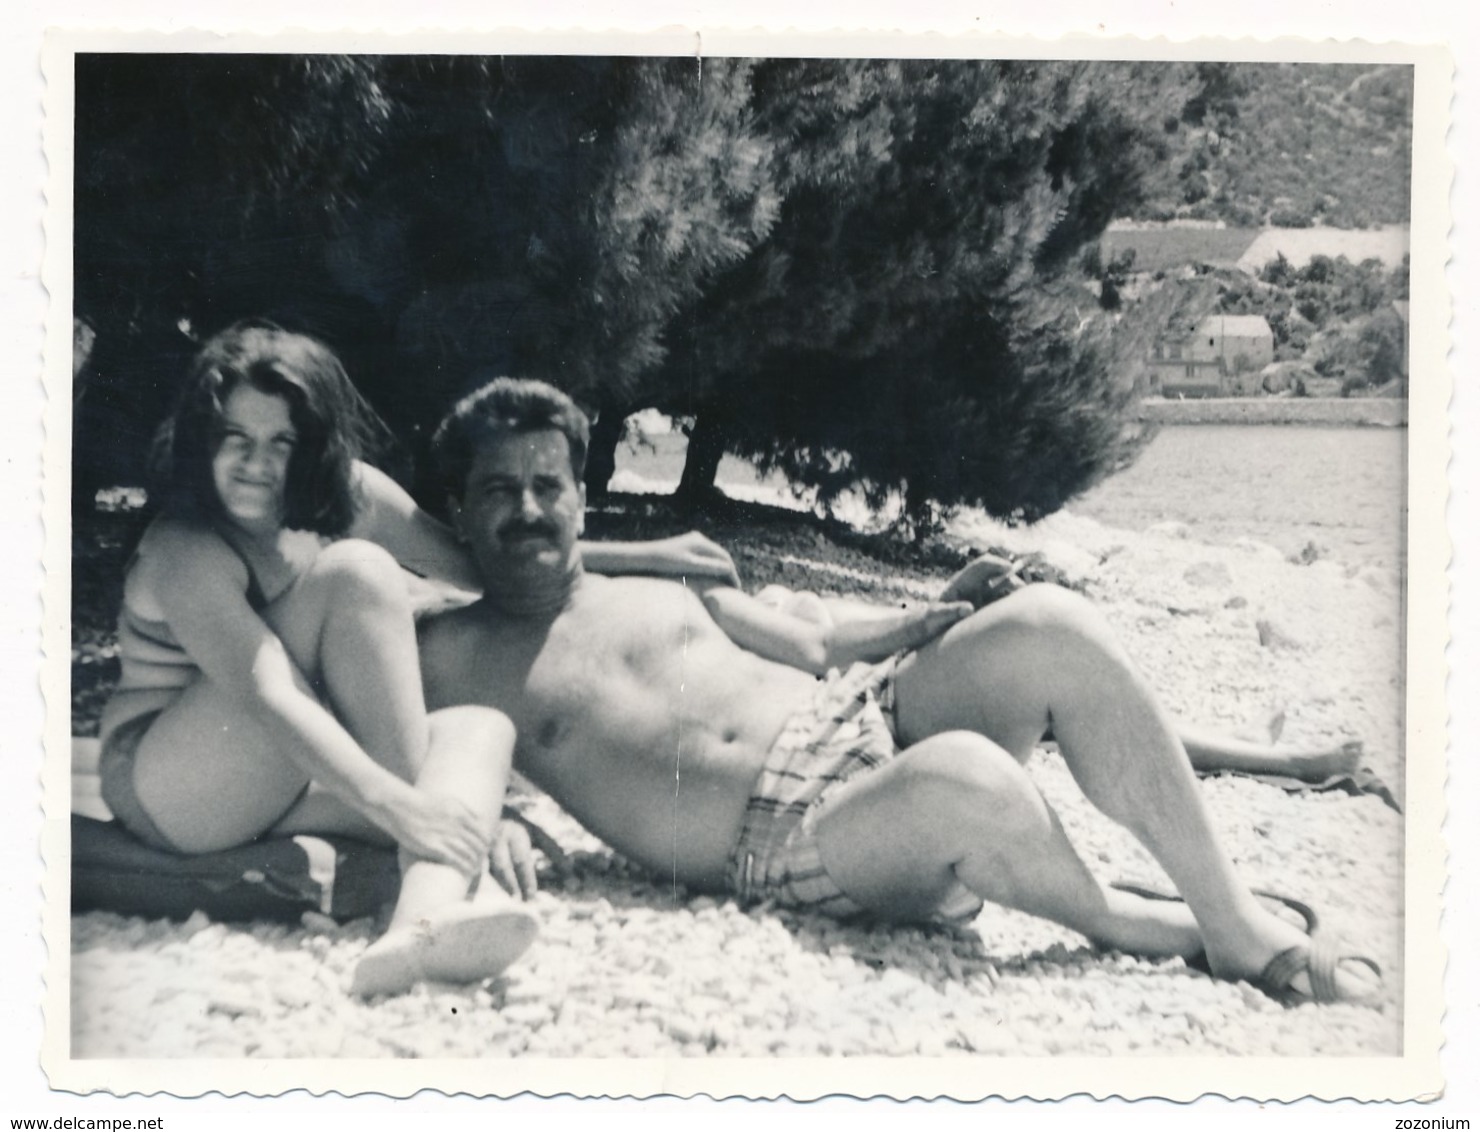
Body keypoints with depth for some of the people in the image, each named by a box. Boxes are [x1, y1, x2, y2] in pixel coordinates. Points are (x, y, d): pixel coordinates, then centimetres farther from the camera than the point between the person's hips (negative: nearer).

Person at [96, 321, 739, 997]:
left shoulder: (343, 496, 0)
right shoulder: (188, 553, -21)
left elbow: (478, 561, 8)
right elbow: (269, 698, -33)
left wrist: (638, 557, 4)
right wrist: (395, 802, -44)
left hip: (271, 788, 7)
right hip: (173, 794, -7)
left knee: (481, 726, -16)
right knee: (357, 572, -24)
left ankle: (427, 920, -44)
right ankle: (462, 869, -25)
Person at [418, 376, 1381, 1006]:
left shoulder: (660, 586, 23)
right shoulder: (452, 658, 11)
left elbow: (812, 646, 25)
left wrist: (910, 631, 7)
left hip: (863, 721, 6)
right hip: (787, 848, -6)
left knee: (1049, 629, -20)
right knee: (962, 776, -38)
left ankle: (1234, 920, -12)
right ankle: (1132, 928, -7)